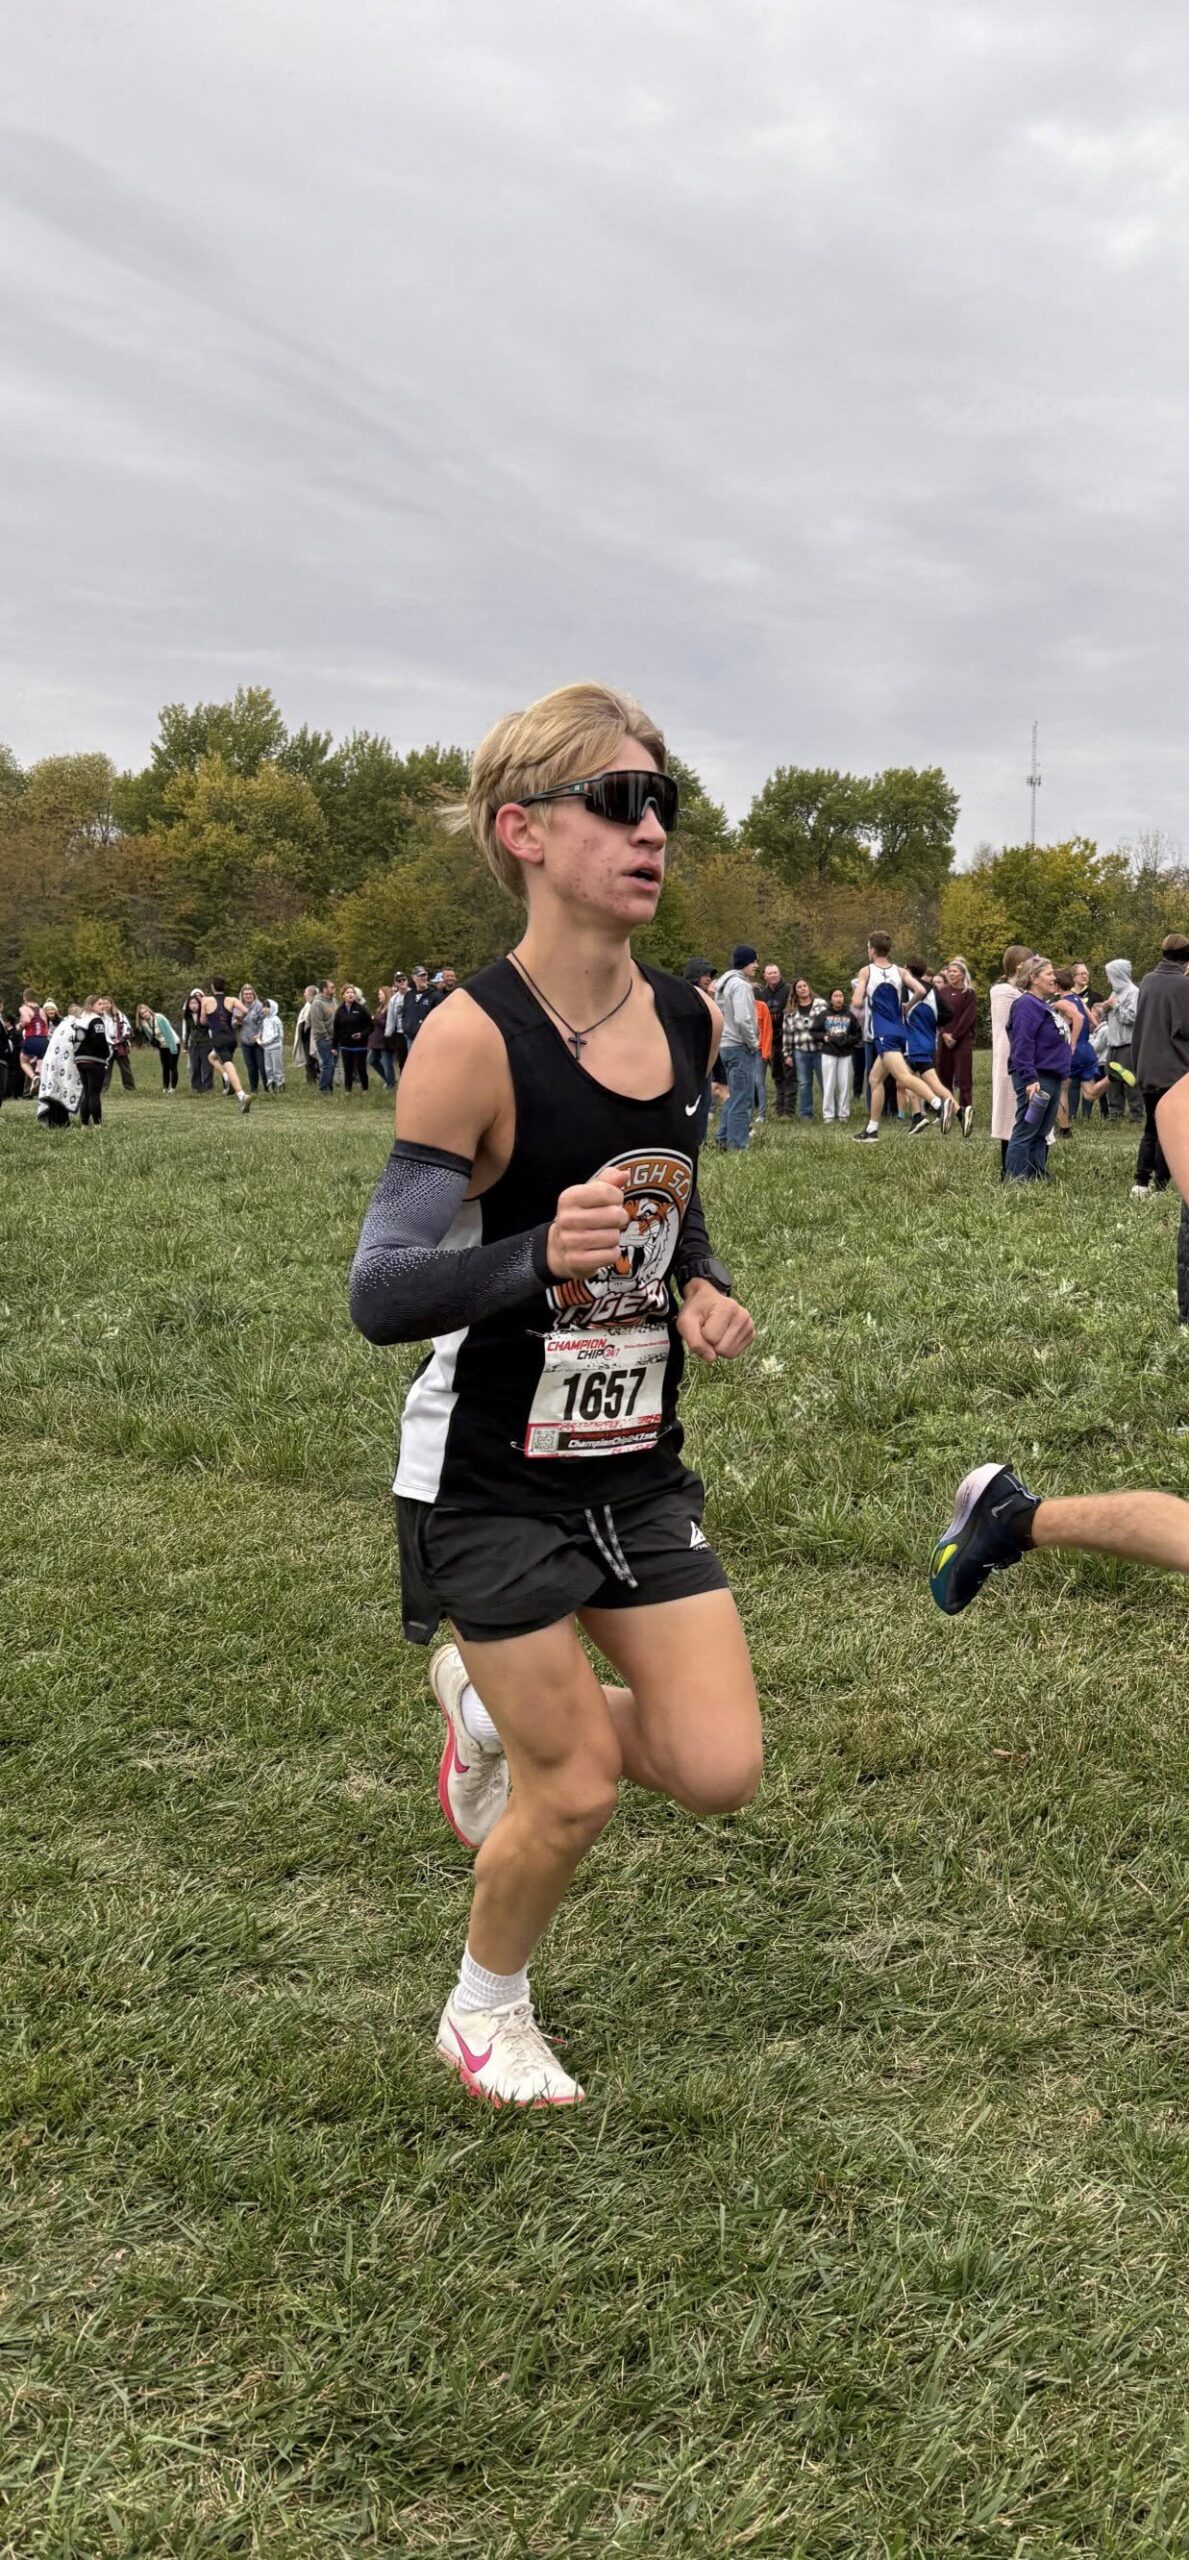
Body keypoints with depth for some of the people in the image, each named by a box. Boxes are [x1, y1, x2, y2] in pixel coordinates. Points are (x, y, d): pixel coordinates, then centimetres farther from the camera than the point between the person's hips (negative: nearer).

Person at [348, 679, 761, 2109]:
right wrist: (538, 1258, -39)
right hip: (491, 1483, -6)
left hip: (635, 1465, 6)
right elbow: (379, 1296, -22)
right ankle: (483, 2015, 35)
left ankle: (491, 1707, 32)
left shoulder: (688, 1022, -1)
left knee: (717, 1770, 3)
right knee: (577, 1789, 4)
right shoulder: (472, 1040, -21)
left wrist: (703, 1291, -3)